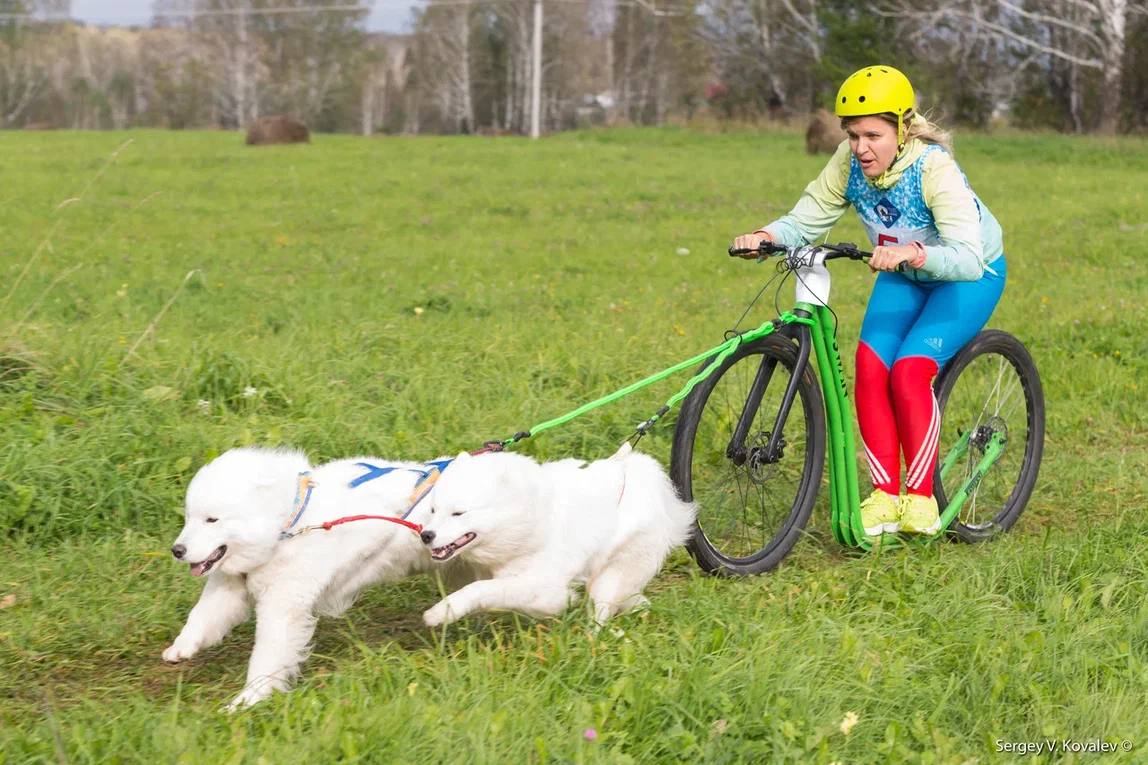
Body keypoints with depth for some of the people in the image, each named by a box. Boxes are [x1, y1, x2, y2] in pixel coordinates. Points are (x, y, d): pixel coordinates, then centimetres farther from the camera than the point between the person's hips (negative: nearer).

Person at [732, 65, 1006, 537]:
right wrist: (766, 236, -35)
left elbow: (968, 257, -44)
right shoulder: (850, 162, -18)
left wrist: (912, 253, -61)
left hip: (969, 277, -5)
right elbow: (806, 219, -14)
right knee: (870, 367, -15)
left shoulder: (934, 167, -34)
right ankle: (884, 498, -7)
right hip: (901, 278, 5)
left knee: (909, 371, -23)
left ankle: (920, 498, -9)